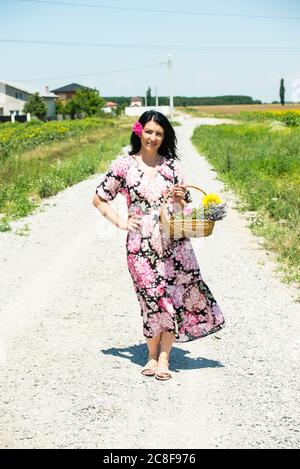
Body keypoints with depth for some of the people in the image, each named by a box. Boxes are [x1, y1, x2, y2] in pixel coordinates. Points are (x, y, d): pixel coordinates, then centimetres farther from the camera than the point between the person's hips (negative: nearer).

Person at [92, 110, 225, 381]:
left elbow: (185, 206, 16)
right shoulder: (124, 165, 4)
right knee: (154, 297, 1)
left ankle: (164, 357, 7)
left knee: (176, 295, -4)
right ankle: (153, 355, 20)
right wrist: (120, 222, 1)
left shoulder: (172, 165, 10)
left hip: (174, 242, 2)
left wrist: (180, 199, -5)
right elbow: (99, 199, 10)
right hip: (141, 244, -2)